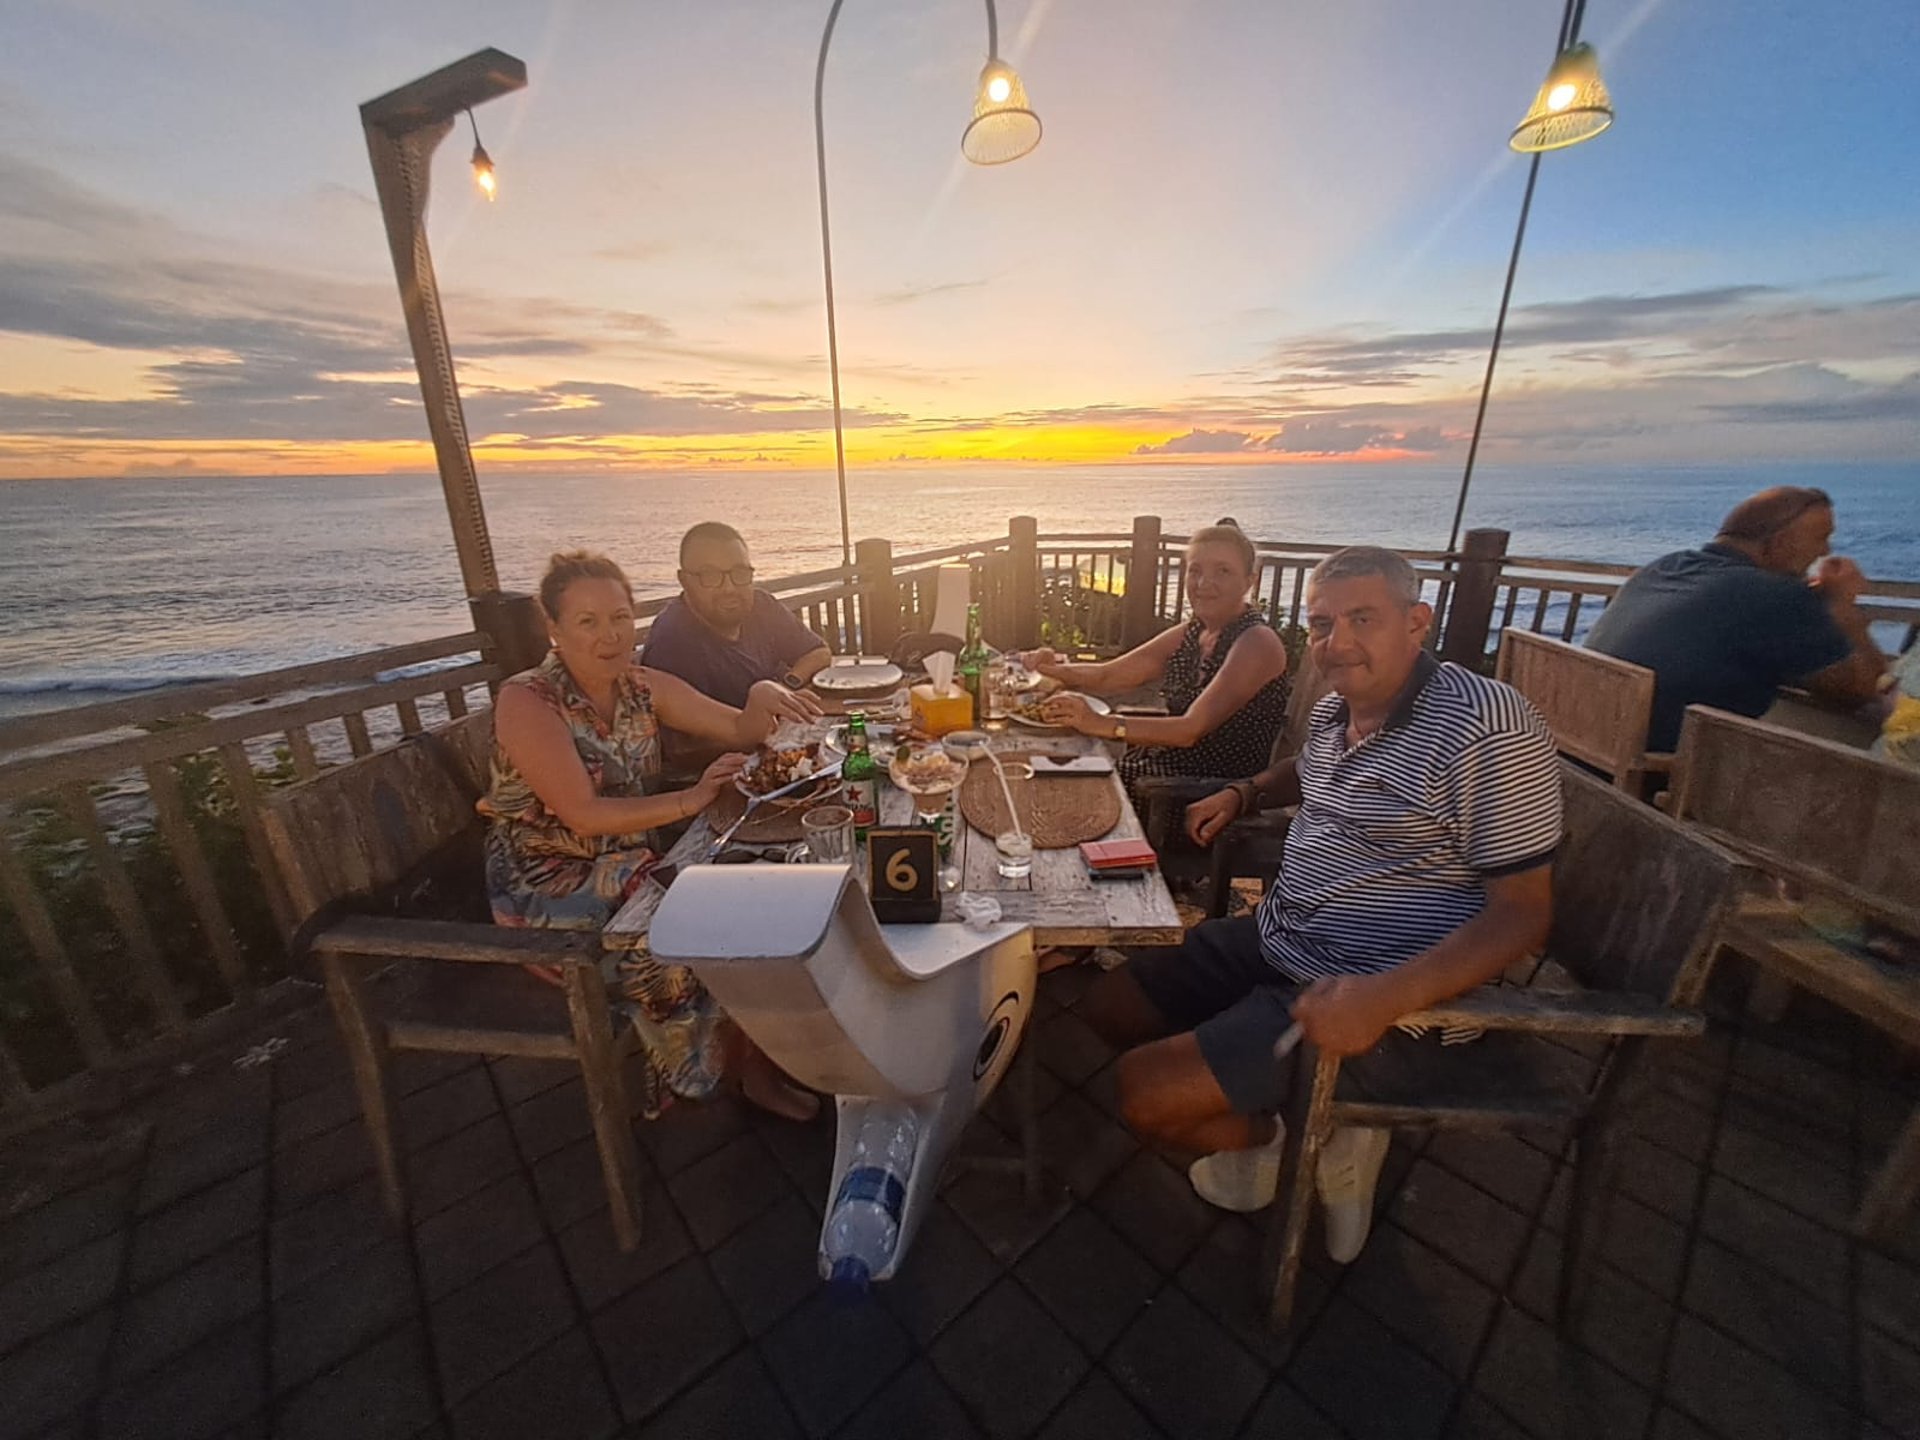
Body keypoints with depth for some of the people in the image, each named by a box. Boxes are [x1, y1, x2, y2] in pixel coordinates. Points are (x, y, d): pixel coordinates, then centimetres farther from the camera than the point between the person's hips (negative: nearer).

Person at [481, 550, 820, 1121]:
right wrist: (692, 799, -28)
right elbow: (584, 815, -24)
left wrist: (761, 697, -19)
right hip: (547, 892, -5)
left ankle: (761, 1069, 3)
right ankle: (746, 1061, 7)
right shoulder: (525, 702, -17)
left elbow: (740, 733, 2)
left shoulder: (643, 687, 0)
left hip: (631, 865, 6)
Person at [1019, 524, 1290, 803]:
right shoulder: (1190, 634, 6)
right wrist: (1054, 668, -15)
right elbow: (1106, 676, 4)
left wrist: (1103, 724, -37)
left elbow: (1193, 729, -26)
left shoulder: (1257, 643, -16)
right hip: (1174, 767, 7)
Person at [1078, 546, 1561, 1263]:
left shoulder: (1486, 726, -19)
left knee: (1146, 1092, -18)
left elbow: (1523, 912, -19)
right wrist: (1242, 792, 13)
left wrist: (1385, 998, -33)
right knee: (1106, 1005, 10)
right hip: (1275, 944, 9)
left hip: (1383, 1000, -8)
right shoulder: (1335, 708, 6)